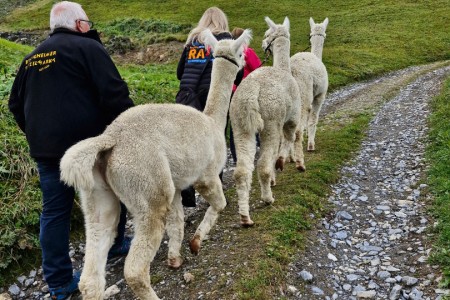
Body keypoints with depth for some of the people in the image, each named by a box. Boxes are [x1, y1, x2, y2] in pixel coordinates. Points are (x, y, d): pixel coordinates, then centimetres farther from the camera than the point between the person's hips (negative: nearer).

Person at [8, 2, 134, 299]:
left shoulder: (32, 58, 17)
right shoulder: (88, 47, -6)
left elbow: (16, 104, 21)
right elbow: (114, 94, -16)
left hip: (44, 149, 6)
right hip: (87, 144, -6)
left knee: (54, 212, 11)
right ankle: (114, 245, 36)